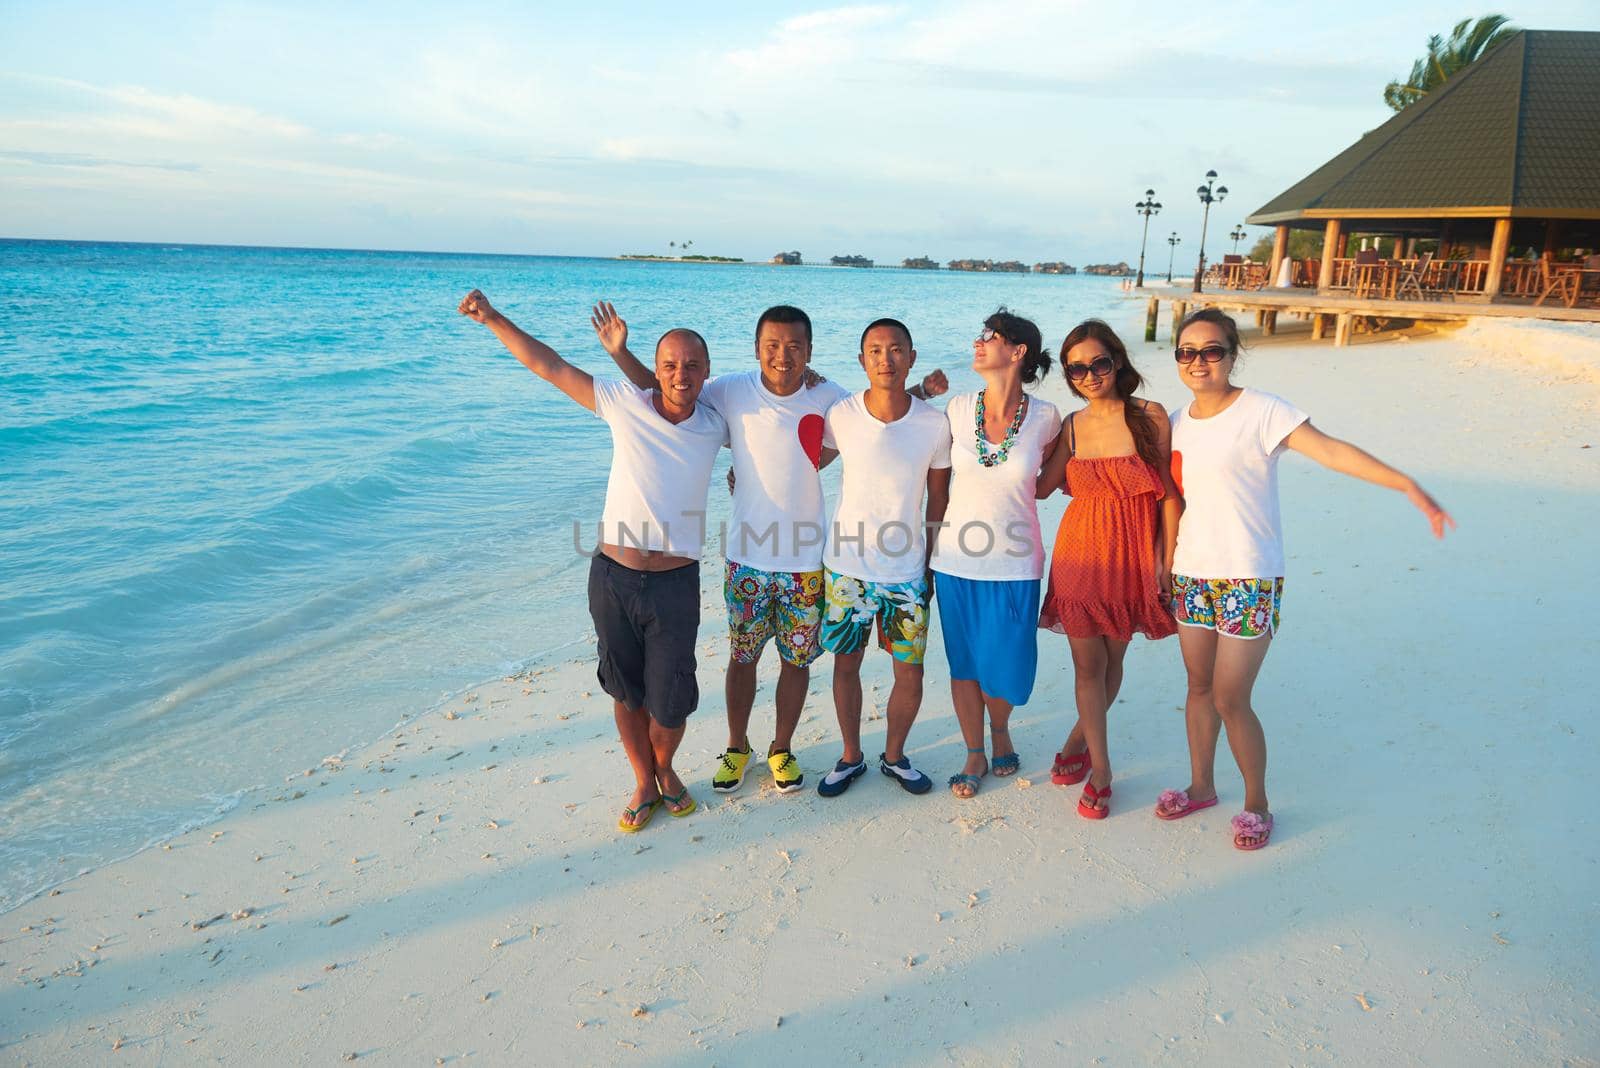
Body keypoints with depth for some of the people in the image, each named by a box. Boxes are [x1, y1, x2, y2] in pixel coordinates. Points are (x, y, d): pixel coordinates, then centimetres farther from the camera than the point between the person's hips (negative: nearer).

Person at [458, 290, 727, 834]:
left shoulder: (715, 427, 3)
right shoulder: (625, 404, -1)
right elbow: (549, 365, 3)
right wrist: (493, 318, 2)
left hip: (675, 584, 0)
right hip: (613, 578, 0)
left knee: (669, 702, 4)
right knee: (626, 692, 13)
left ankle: (665, 768, 36)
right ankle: (644, 783, 35)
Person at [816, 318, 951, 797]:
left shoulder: (935, 424, -8)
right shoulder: (840, 416, -10)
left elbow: (939, 500, 3)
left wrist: (931, 566, 6)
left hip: (907, 573, 0)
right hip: (847, 568, 0)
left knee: (910, 674, 6)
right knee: (846, 665, 12)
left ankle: (894, 755, 32)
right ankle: (851, 757, 34)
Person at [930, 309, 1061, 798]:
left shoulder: (1045, 417, -8)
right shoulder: (957, 409, -4)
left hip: (1014, 562, -1)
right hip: (957, 557, 1)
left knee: (1005, 665, 8)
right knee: (963, 662, 11)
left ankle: (1000, 731, 41)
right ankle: (974, 754, 31)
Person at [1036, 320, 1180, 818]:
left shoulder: (1150, 417, -5)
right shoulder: (1072, 426, 3)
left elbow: (1169, 494, -3)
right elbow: (1041, 486, -6)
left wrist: (1168, 560, -7)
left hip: (1134, 555, -1)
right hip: (1082, 552, 1)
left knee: (1113, 657, 12)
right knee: (1087, 662, 1)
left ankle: (1078, 741, 35)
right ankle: (1101, 771, 14)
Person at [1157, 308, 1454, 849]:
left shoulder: (1262, 411, -11)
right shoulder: (1177, 422, 6)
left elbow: (1332, 450, -21)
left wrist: (1409, 485, -29)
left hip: (1248, 580, -5)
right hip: (1191, 576, 5)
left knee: (1231, 700, -3)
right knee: (1199, 688, 15)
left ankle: (1257, 803, 19)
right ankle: (1201, 786, 34)